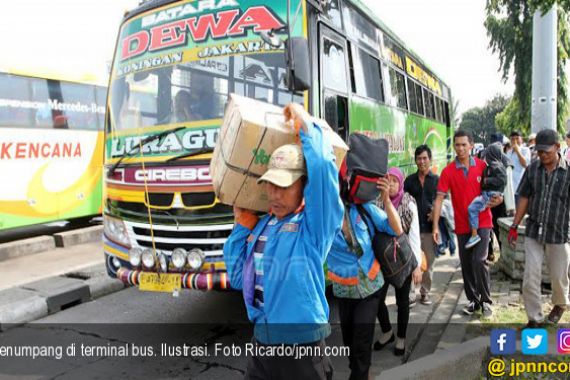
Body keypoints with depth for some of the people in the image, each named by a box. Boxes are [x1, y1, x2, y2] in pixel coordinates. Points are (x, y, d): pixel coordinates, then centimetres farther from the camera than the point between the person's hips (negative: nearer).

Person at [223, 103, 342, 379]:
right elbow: (238, 277, 11)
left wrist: (306, 124, -14)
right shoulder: (263, 226, 5)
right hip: (261, 343, 6)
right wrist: (242, 225, 5)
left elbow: (322, 167, -30)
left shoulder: (314, 224, -14)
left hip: (302, 349, -5)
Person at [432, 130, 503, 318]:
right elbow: (439, 198, -10)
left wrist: (497, 199, -11)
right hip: (462, 225, 1)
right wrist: (436, 226, -16)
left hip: (482, 222, -1)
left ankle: (485, 300, 8)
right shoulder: (448, 171, -7)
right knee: (466, 265, 9)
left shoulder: (482, 166, -3)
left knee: (479, 260, -12)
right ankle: (473, 300, 26)